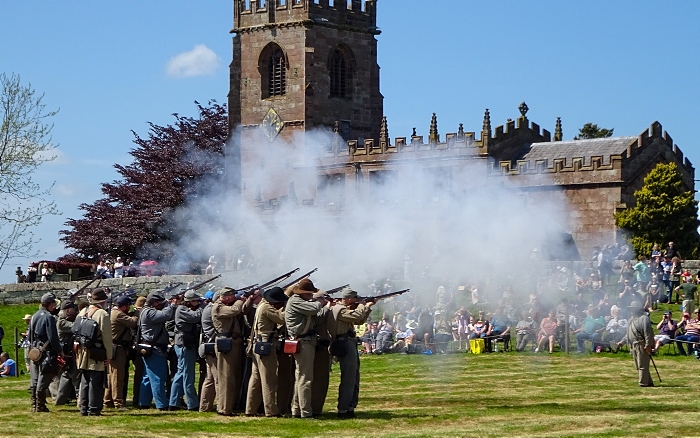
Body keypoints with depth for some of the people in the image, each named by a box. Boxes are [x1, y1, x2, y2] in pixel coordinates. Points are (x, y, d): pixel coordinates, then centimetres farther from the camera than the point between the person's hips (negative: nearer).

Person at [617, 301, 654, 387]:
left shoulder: (644, 318, -11)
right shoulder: (632, 319, 20)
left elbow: (648, 333, -18)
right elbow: (628, 334, 28)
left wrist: (648, 345, -23)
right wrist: (622, 342, 23)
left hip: (642, 346, -10)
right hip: (633, 346, 10)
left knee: (642, 366, -8)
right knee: (639, 367, 12)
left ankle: (643, 383, -6)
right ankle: (649, 382, 18)